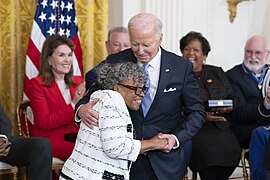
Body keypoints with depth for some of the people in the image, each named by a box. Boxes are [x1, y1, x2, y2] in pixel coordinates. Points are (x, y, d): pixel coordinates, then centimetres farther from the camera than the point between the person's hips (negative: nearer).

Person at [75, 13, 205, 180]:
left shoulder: (182, 67, -6)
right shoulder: (115, 62, -4)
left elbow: (197, 112, 0)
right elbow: (95, 94, 2)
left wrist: (176, 138, -16)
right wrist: (82, 108, -21)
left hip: (165, 160, 0)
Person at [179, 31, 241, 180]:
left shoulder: (217, 73, 20)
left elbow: (233, 98, 18)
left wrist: (230, 106, -6)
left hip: (220, 127, 4)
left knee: (232, 149, -26)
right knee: (207, 151, -32)